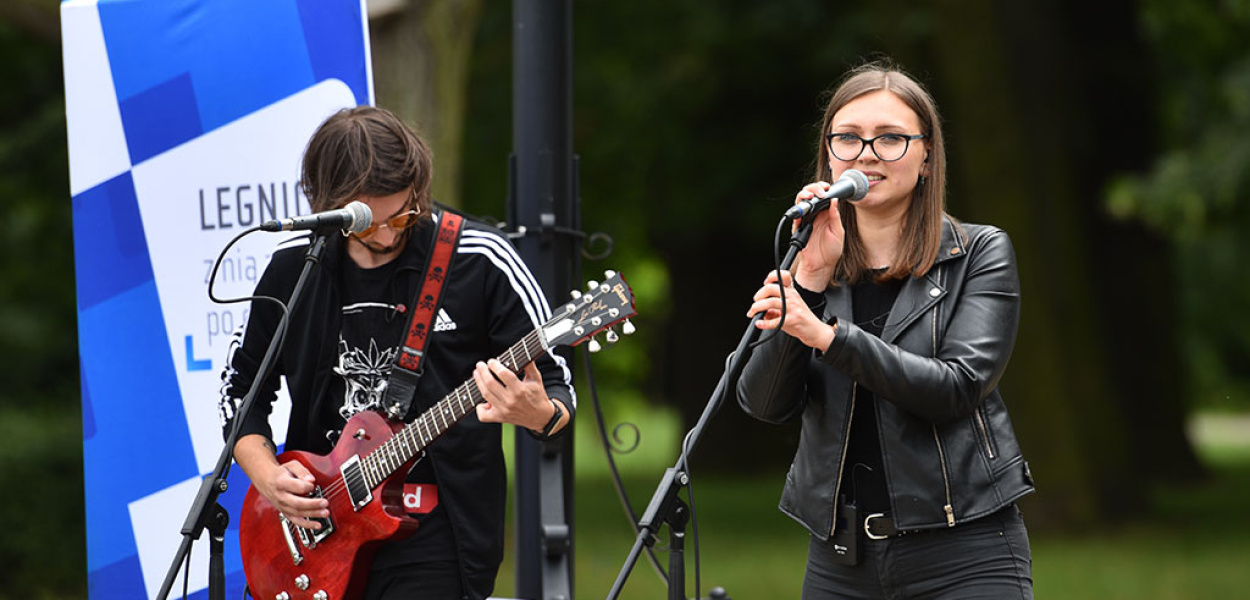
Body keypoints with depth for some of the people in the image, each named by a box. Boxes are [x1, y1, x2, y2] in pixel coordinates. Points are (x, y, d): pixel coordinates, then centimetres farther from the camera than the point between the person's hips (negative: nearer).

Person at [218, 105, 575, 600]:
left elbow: (557, 387, -3)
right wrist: (266, 475, -2)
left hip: (436, 538, -3)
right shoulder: (293, 268, 4)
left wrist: (541, 415, -27)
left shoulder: (480, 262, -7)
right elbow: (241, 391, 15)